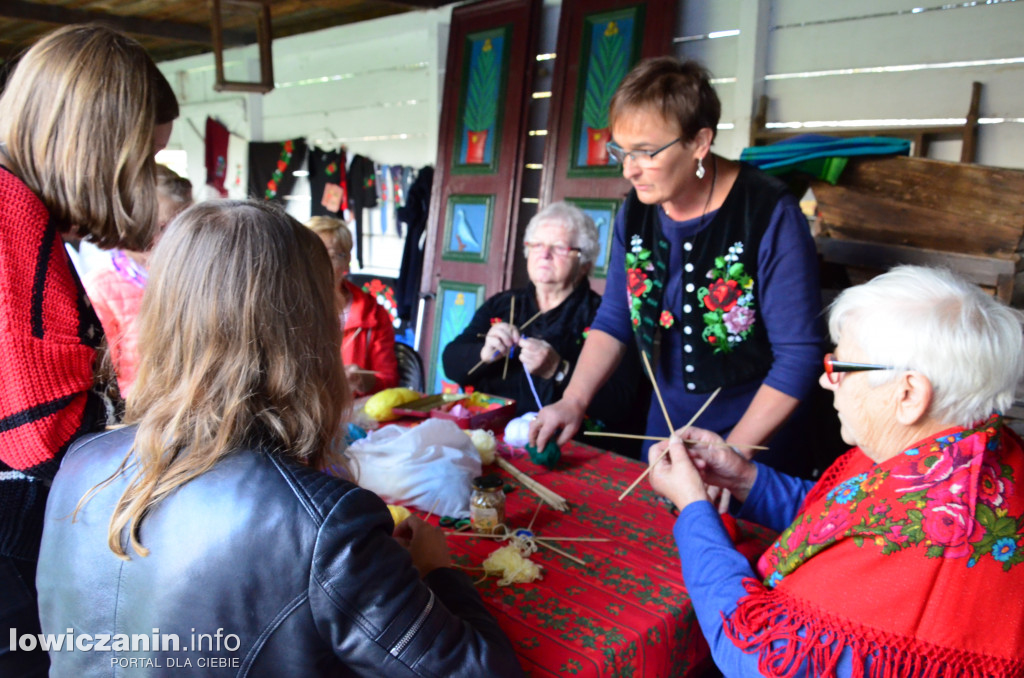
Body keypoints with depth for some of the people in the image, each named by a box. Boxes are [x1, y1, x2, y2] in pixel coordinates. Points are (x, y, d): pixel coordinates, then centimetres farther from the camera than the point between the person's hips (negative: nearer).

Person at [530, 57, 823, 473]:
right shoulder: (636, 211, -3)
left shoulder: (770, 213, -20)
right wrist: (573, 401, -8)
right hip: (665, 425, 5)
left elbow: (799, 356, -18)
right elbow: (613, 321, 5)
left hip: (758, 441, -5)